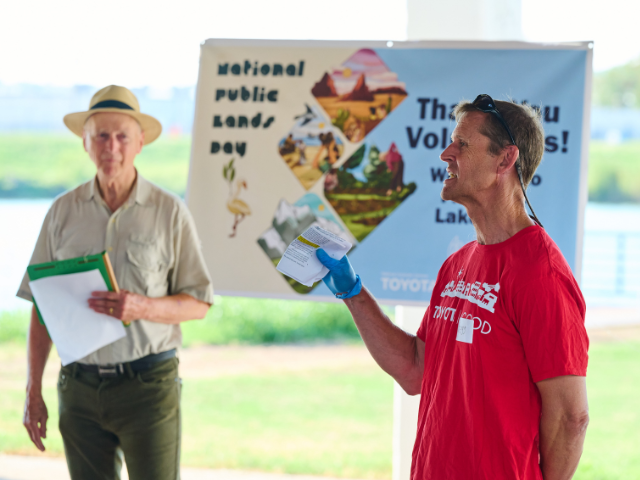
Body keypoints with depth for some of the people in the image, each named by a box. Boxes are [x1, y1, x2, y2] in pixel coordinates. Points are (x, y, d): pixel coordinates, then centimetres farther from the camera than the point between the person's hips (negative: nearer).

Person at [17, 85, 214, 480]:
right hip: (80, 386, 2)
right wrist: (33, 391, 4)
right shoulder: (64, 211, 6)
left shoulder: (170, 212, 0)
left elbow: (198, 305, 1)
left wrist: (142, 307, -18)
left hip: (148, 384, -2)